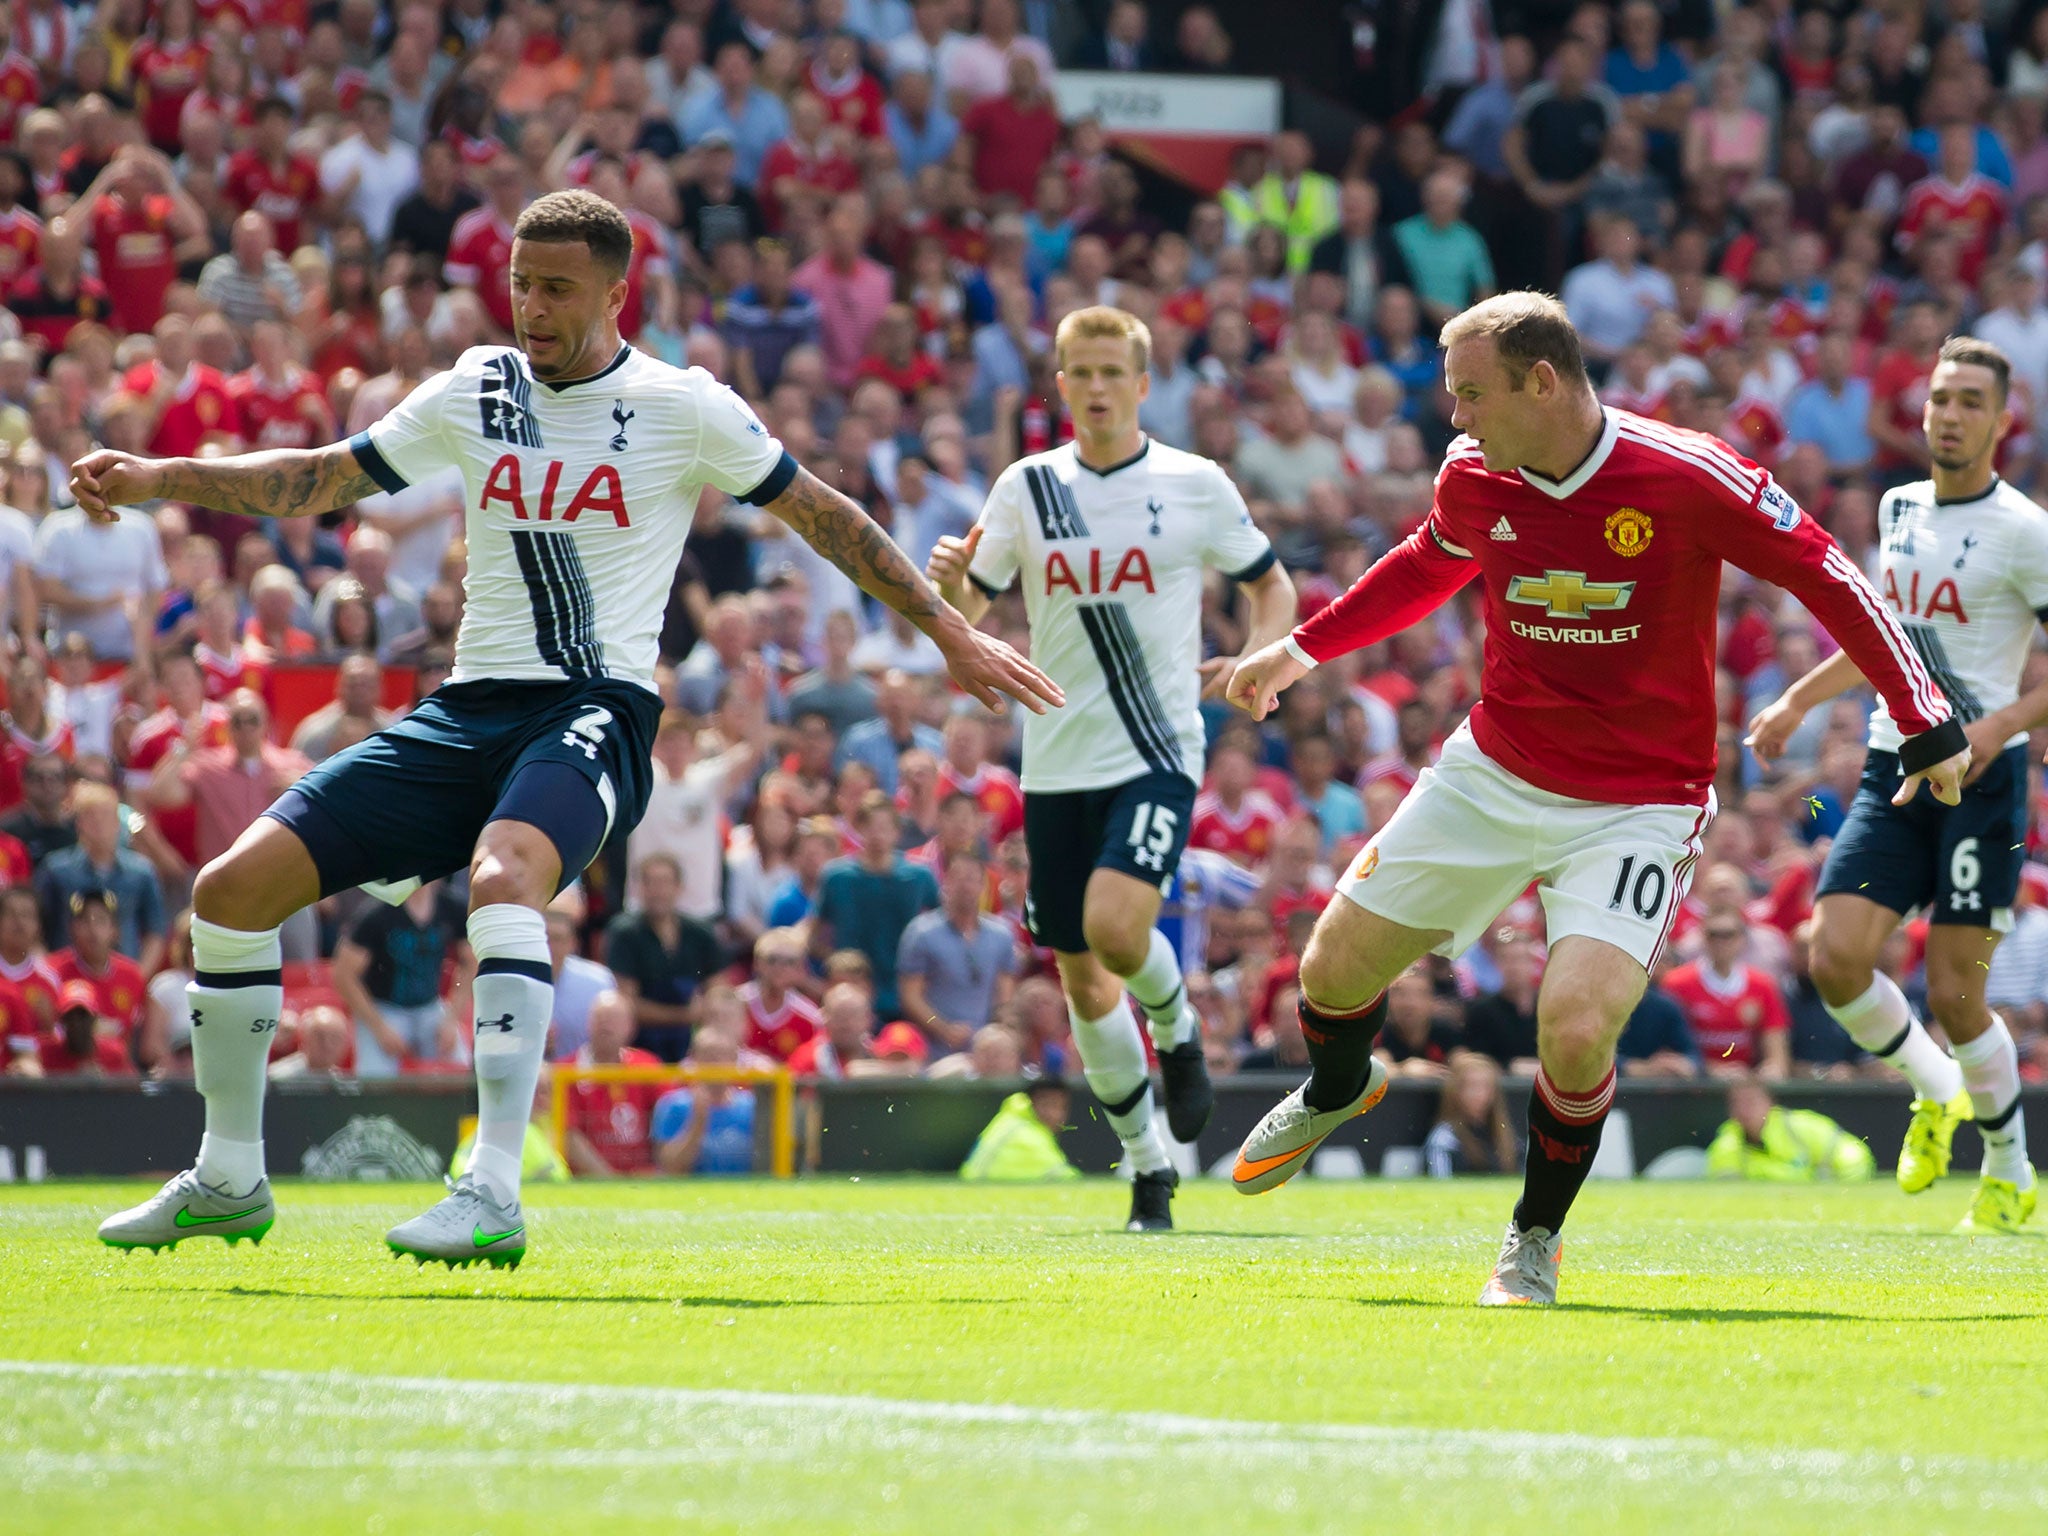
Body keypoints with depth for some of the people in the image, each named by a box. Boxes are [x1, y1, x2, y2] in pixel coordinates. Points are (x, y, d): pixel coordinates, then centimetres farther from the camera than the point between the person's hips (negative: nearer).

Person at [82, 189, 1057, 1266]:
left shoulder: (681, 407, 0)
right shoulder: (475, 392, 11)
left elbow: (822, 514, 8)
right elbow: (322, 480, 17)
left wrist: (951, 632, 8)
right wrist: (157, 480, 5)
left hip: (594, 712, -5)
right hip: (464, 715, 5)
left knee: (502, 876, -38)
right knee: (233, 887, -6)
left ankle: (494, 1195, -42)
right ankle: (229, 1180, 11)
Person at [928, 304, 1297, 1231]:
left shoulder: (1195, 486, 0)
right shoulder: (1026, 488, 5)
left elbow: (1272, 586, 11)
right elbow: (967, 615, 9)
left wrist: (1258, 662, -8)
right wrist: (948, 581, -14)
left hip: (1156, 753, -3)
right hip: (1057, 763, 3)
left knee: (1116, 926, -25)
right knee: (1082, 981, 6)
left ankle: (1177, 1032, 8)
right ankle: (1148, 1162, 23)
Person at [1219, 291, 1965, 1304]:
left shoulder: (1684, 478, -21)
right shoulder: (1471, 479, -5)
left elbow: (1823, 573, -12)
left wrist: (1925, 720, -13)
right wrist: (1301, 649, 19)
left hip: (1637, 805, -5)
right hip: (1491, 775, 5)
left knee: (1575, 1029, -22)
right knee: (1334, 969, 6)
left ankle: (1537, 1236, 6)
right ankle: (1337, 1091, 45)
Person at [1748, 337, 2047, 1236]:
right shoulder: (1898, 509, 12)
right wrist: (1798, 701, 27)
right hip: (1893, 766, 6)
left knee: (1953, 992, -7)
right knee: (1836, 958, -10)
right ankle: (1936, 1093, 17)